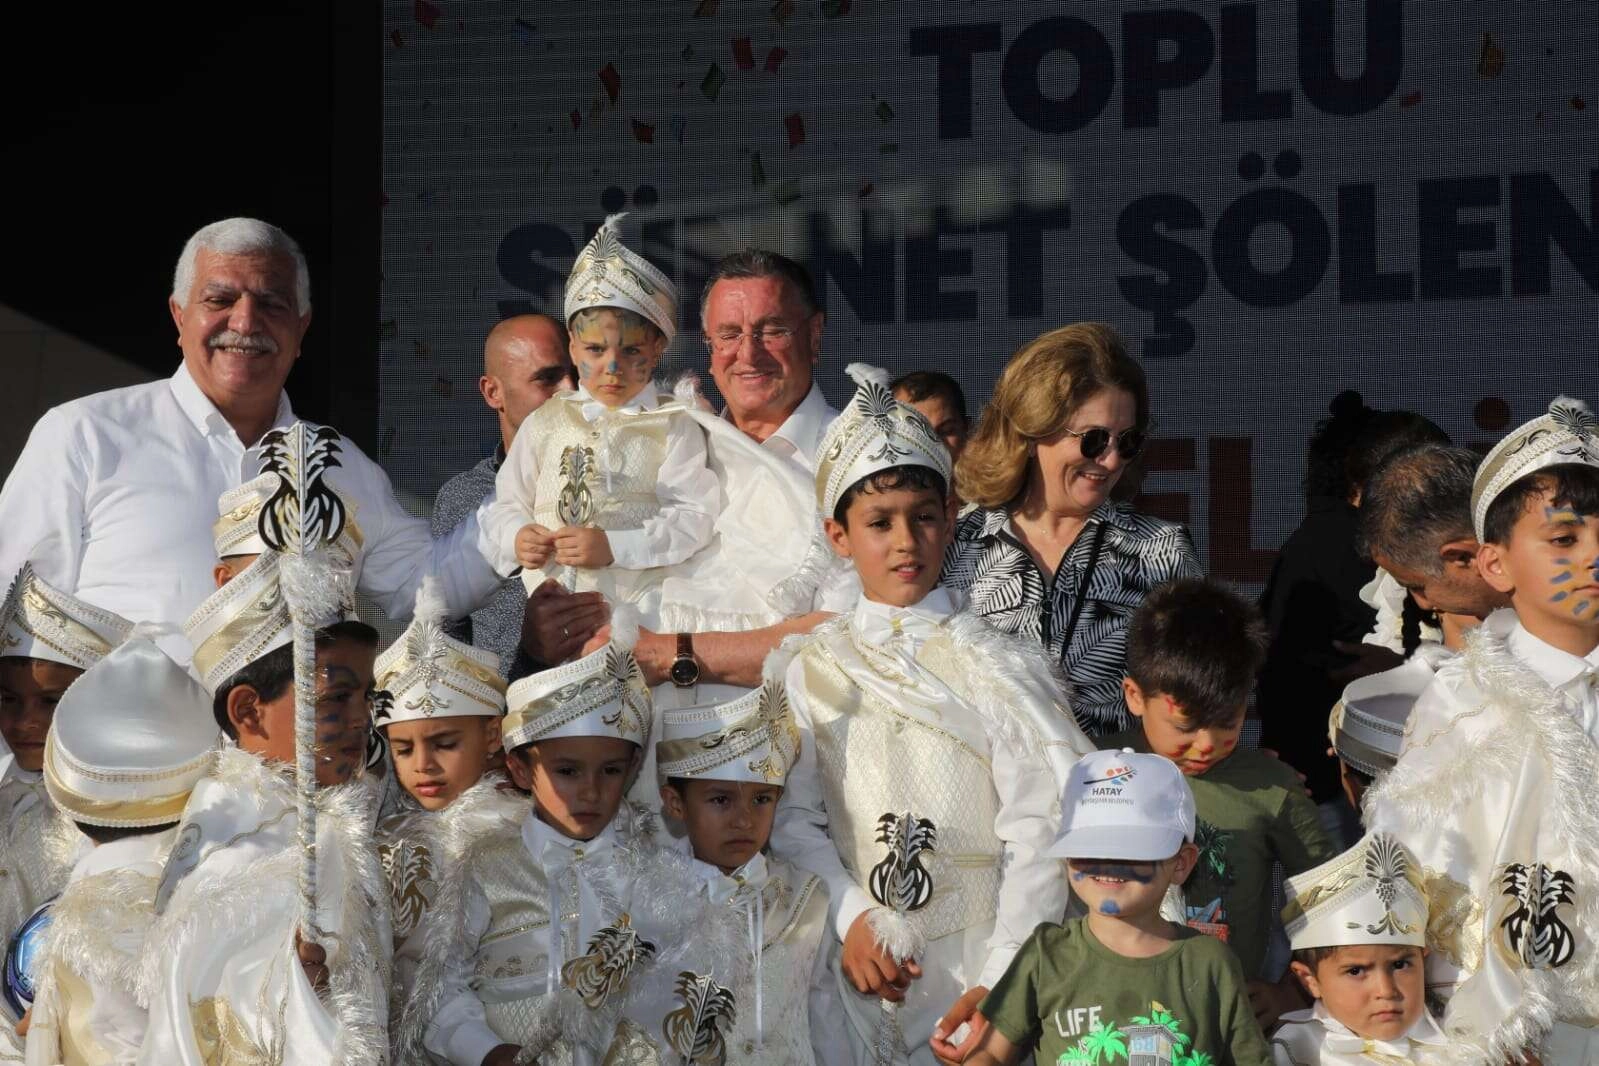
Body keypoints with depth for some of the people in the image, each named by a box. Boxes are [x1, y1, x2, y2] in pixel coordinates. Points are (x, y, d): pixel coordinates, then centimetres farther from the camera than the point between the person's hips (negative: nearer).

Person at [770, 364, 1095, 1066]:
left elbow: (1039, 836, -6)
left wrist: (1001, 983, -14)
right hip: (854, 970, 1)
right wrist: (850, 918, -16)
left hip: (976, 967, -1)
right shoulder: (810, 671, 7)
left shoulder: (1000, 669, 1)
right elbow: (791, 817, -1)